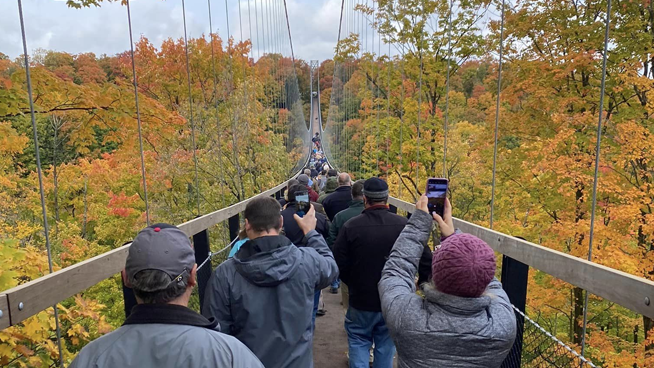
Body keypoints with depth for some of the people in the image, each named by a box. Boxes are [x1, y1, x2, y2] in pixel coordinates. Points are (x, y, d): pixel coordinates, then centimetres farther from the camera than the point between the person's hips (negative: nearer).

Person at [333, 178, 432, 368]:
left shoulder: (351, 226, -15)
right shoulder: (404, 225, -12)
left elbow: (339, 263, -9)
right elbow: (426, 259, -9)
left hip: (361, 299, -1)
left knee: (359, 341, 16)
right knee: (386, 344, 18)